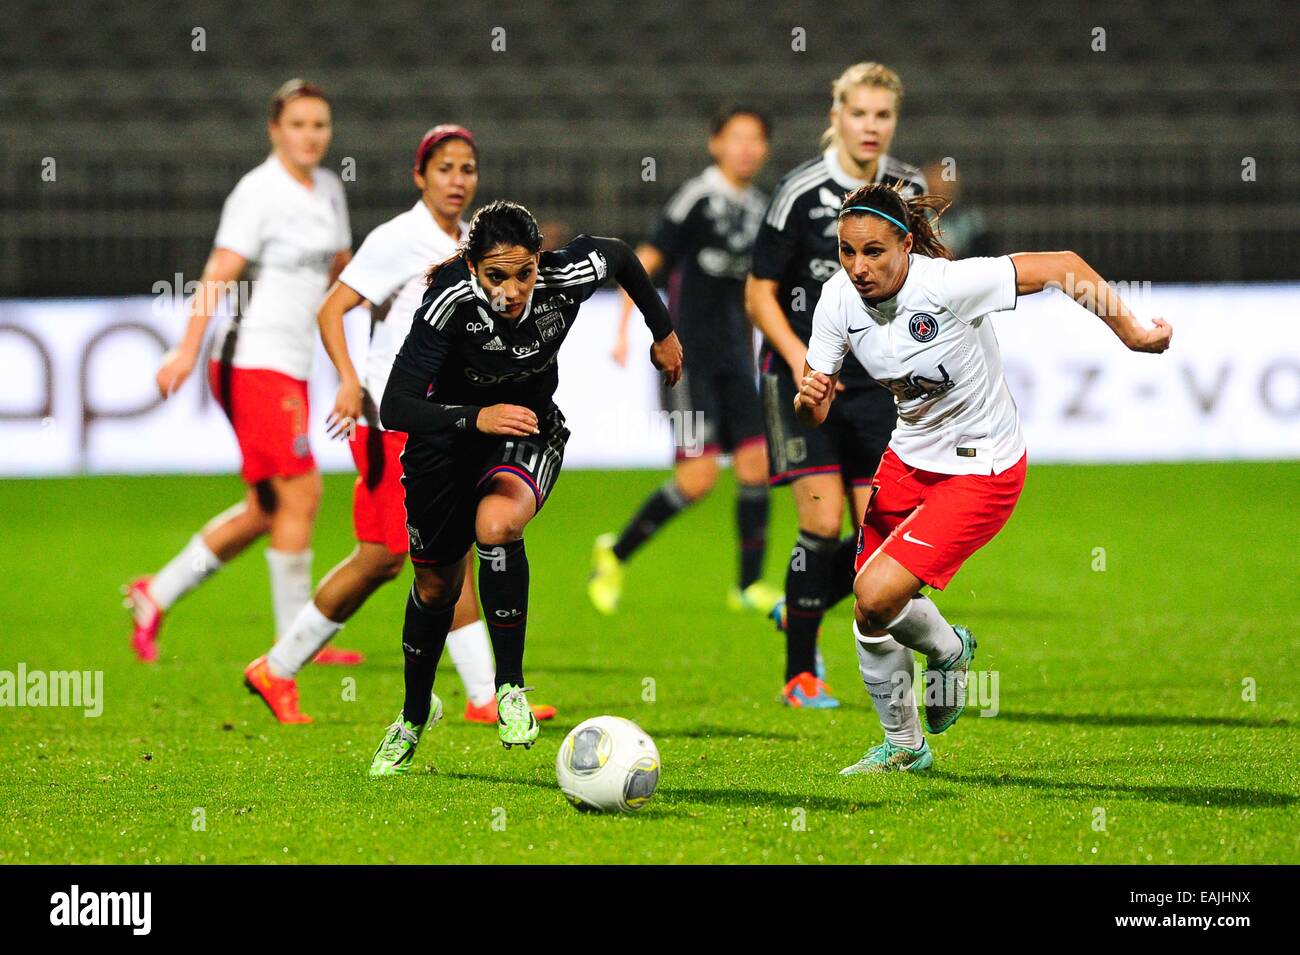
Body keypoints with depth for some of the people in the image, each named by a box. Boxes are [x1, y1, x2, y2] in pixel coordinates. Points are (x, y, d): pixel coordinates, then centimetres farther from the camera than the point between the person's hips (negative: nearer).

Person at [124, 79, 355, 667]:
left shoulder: (328, 190, 14)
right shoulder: (259, 192, -11)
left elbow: (341, 271, 26)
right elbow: (219, 272, -18)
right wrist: (188, 348, -26)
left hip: (291, 366, 9)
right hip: (255, 359, -9)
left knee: (266, 510, 11)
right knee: (299, 495, -10)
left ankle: (156, 595, 21)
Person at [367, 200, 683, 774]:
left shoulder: (566, 278, -27)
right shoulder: (450, 301, -33)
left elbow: (619, 254, -1)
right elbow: (394, 408, -37)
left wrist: (663, 332, 11)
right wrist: (477, 418, -51)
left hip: (531, 431, 0)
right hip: (448, 429, 0)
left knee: (496, 524, -33)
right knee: (436, 584, 13)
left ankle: (510, 683, -17)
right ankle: (415, 714, 42)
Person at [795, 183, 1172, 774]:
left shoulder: (948, 284, -29)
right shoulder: (839, 299, -11)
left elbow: (1064, 268, -21)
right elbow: (812, 414, -5)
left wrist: (1131, 333, -16)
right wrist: (808, 398, -29)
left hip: (981, 470, -6)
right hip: (908, 458, 6)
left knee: (877, 597, -18)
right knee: (868, 616, 7)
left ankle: (948, 650, 17)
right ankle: (902, 746, 32)